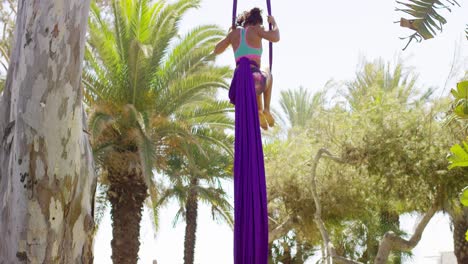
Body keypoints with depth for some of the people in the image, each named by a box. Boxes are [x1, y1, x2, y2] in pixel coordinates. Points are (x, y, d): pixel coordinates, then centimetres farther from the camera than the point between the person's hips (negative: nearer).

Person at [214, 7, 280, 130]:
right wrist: (273, 23, 11)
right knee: (267, 74, 38)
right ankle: (266, 111, 26)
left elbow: (217, 50, 27)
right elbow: (275, 37, -9)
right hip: (256, 81, -4)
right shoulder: (255, 30, 4)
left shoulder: (234, 32, 15)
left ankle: (259, 112, 26)